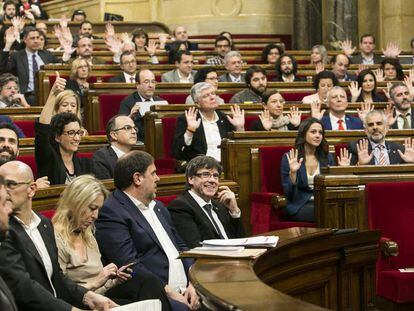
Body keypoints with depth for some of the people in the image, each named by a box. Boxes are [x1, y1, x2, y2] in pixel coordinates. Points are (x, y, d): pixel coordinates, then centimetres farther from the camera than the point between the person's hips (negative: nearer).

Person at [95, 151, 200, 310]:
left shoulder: (158, 207, 23)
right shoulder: (111, 212, -7)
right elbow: (129, 265, -15)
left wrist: (192, 284, 4)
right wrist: (169, 293, -15)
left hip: (185, 290, 8)